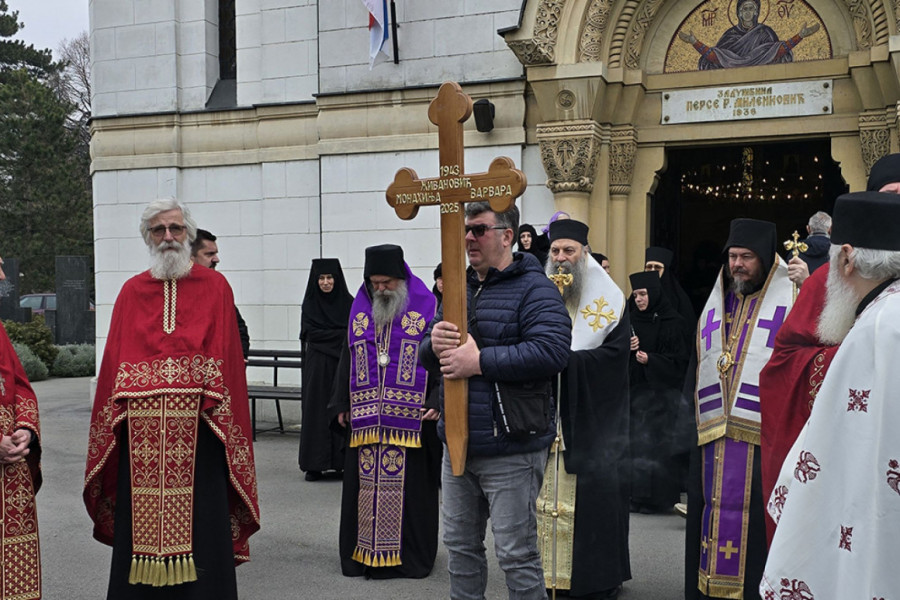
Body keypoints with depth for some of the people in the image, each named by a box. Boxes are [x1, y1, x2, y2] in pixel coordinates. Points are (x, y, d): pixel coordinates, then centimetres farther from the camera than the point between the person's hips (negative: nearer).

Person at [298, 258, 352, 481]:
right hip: (317, 367, 0)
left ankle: (343, 461, 7)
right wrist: (341, 334, -10)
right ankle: (314, 465, 2)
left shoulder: (348, 303, 5)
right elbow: (309, 333, -5)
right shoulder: (309, 305, 6)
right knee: (316, 411, -1)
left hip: (343, 366, 0)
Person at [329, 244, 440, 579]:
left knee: (409, 485, 1)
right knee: (364, 484, 5)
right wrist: (342, 405, 12)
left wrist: (439, 404, -14)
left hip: (411, 419, -4)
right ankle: (363, 552, 16)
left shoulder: (427, 309, -2)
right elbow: (348, 360, 16)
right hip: (365, 417, 4)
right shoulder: (360, 309, 11)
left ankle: (409, 555, 13)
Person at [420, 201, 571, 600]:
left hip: (510, 452, -7)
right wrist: (434, 344, -11)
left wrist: (479, 360, -24)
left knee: (516, 554, 1)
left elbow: (552, 351, -26)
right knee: (460, 545, 19)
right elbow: (425, 356, 15)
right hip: (458, 445, 8)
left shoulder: (533, 288, -10)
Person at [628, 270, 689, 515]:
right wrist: (627, 348, -6)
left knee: (657, 442, -6)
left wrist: (650, 359, -16)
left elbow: (680, 359, -5)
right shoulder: (632, 320, 12)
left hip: (661, 391, -4)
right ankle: (636, 495, 7)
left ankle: (657, 497, 1)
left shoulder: (672, 322, -3)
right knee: (635, 442, 0)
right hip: (634, 389, 4)